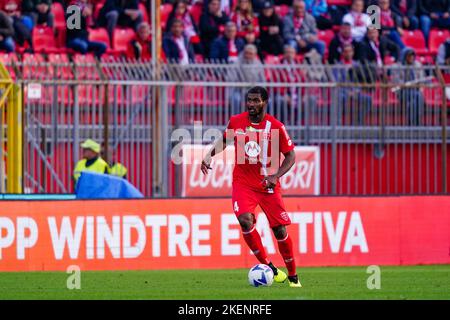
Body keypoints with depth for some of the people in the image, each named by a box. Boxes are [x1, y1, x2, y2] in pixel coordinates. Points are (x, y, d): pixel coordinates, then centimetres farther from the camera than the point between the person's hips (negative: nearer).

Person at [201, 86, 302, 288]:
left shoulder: (275, 126, -9)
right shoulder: (235, 122, -1)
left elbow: (290, 156, -2)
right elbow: (225, 140, 19)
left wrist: (275, 176, -16)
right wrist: (209, 155, 3)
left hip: (268, 185, -1)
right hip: (243, 183, 1)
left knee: (280, 230, -2)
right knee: (245, 220, -24)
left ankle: (293, 276, 15)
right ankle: (268, 267, -11)